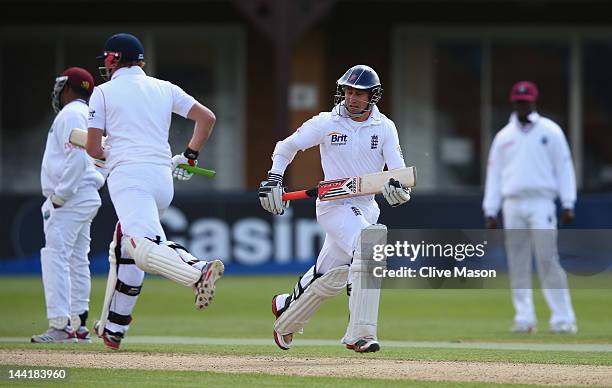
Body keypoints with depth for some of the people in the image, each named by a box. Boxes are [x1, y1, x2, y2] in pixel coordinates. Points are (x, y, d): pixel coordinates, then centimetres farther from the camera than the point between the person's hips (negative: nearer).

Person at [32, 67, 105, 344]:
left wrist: (60, 195, -20)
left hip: (70, 199, -11)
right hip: (86, 197, 11)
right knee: (77, 260, 13)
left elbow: (77, 157, -22)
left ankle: (60, 326, -23)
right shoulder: (89, 115, 20)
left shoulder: (70, 114, -10)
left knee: (55, 256, -15)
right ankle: (79, 326, 15)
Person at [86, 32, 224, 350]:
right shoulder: (165, 88, 19)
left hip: (127, 177, -6)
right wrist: (189, 156, 21)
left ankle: (197, 272, -50)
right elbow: (207, 117, 14)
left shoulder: (104, 92, 7)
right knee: (124, 245, 22)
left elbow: (93, 148, 4)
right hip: (164, 178, 7)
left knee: (143, 248, -23)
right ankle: (113, 328, 22)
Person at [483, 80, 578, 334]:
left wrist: (567, 204, -6)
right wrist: (490, 210, 8)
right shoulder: (503, 137, 15)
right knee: (517, 264, 2)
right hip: (512, 205, 4)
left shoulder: (550, 131, 5)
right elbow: (494, 173, 15)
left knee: (548, 260, -12)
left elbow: (564, 167, 2)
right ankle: (524, 318, 6)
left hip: (541, 203, -4)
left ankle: (563, 318, -12)